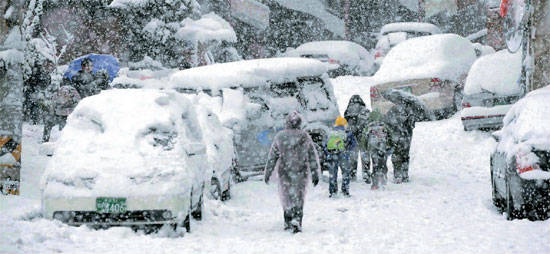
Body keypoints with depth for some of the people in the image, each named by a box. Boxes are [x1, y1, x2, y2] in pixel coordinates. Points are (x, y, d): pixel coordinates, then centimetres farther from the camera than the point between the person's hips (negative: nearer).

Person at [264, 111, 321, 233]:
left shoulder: (280, 137, -3)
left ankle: (288, 222, 18)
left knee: (286, 196, 15)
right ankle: (296, 220, -13)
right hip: (301, 172, 0)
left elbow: (272, 157, 0)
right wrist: (315, 174, 8)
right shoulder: (305, 137, -2)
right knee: (299, 197, 4)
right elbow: (313, 157, 2)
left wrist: (268, 173, 8)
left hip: (284, 172, 0)